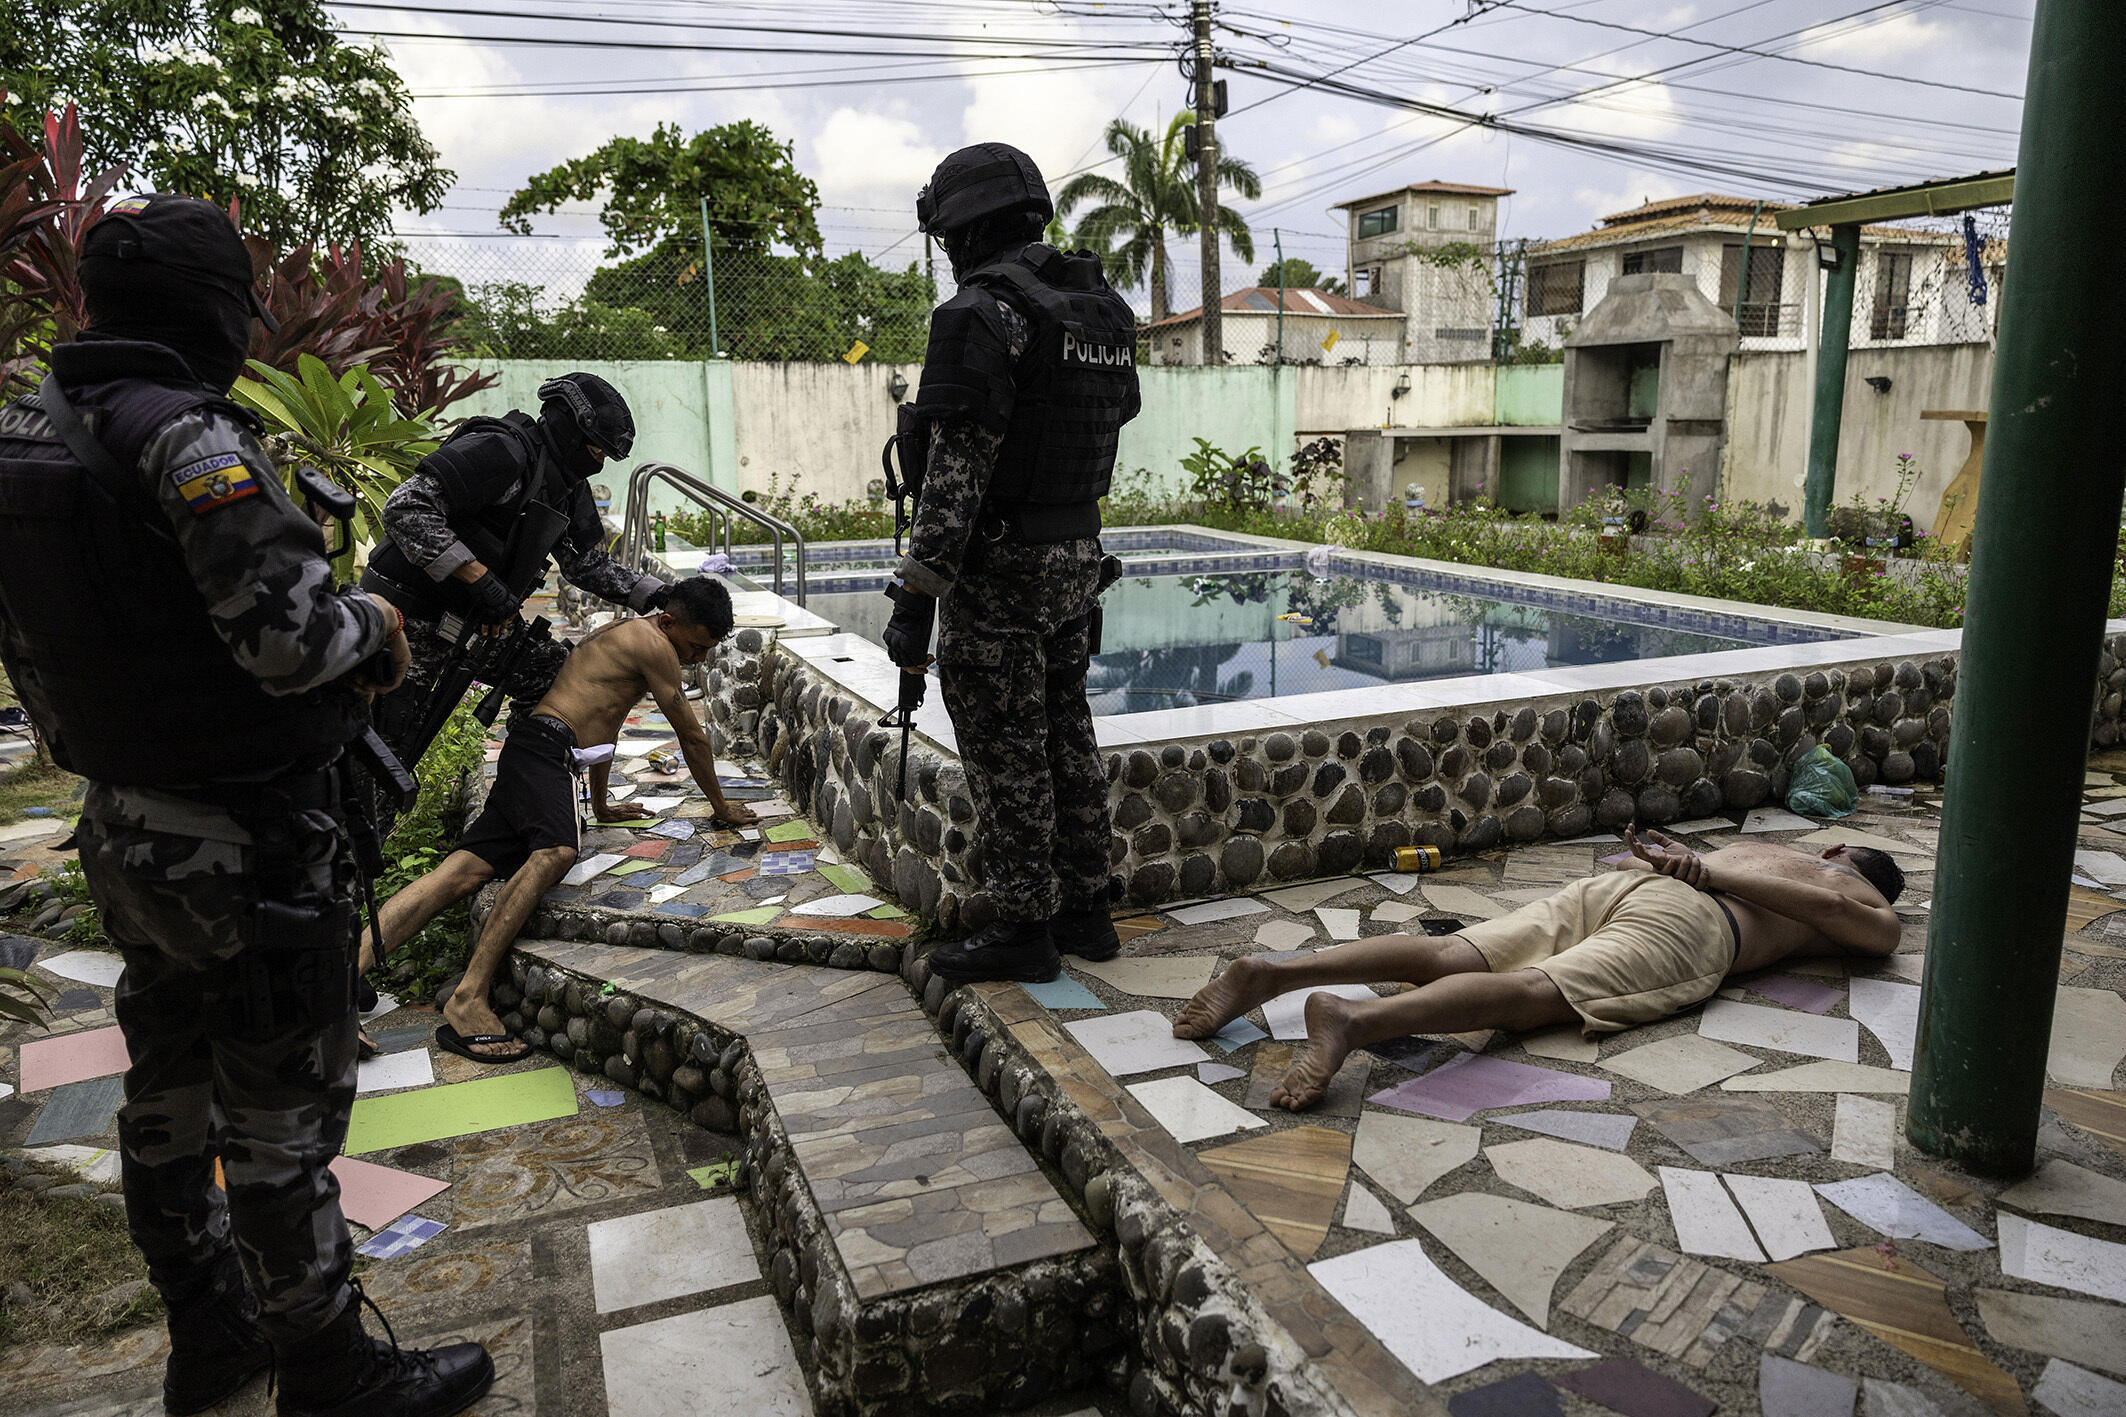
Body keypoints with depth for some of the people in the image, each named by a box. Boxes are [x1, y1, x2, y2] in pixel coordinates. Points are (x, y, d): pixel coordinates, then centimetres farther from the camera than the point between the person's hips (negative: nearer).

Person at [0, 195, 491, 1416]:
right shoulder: (191, 436, -21)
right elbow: (290, 637, -26)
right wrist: (375, 624, -8)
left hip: (128, 834, 9)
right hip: (255, 845, -9)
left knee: (173, 1097, 20)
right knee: (281, 1121, 4)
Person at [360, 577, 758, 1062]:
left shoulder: (624, 635, 30)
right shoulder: (653, 643, -1)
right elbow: (692, 737, 4)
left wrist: (601, 804, 51)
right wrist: (720, 807, 18)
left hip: (528, 753, 10)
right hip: (546, 745, -10)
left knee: (464, 872, -10)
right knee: (555, 853, -33)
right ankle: (468, 999, -43)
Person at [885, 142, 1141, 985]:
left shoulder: (983, 312, -16)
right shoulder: (1105, 310, 10)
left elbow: (957, 470, -22)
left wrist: (915, 598, -20)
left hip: (999, 565, -8)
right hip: (1076, 553, 8)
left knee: (1005, 753, 1)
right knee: (1064, 735, 16)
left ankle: (1024, 928, 11)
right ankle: (1085, 910, 25)